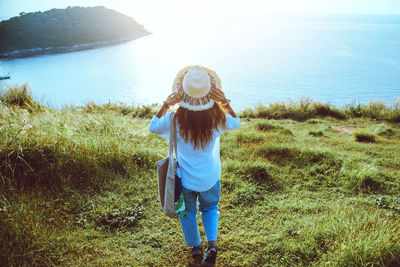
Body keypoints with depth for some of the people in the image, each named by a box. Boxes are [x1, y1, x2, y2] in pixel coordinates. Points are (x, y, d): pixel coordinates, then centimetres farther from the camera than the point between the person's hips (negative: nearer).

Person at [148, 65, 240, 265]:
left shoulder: (175, 120, -24)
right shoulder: (217, 118, -22)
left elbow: (153, 127, -3)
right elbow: (236, 123, 2)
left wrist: (165, 105, -12)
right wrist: (225, 102, -11)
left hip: (185, 179, 0)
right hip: (210, 179, 1)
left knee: (188, 212, 25)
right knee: (210, 209, 30)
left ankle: (196, 249, 41)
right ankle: (212, 244, 20)